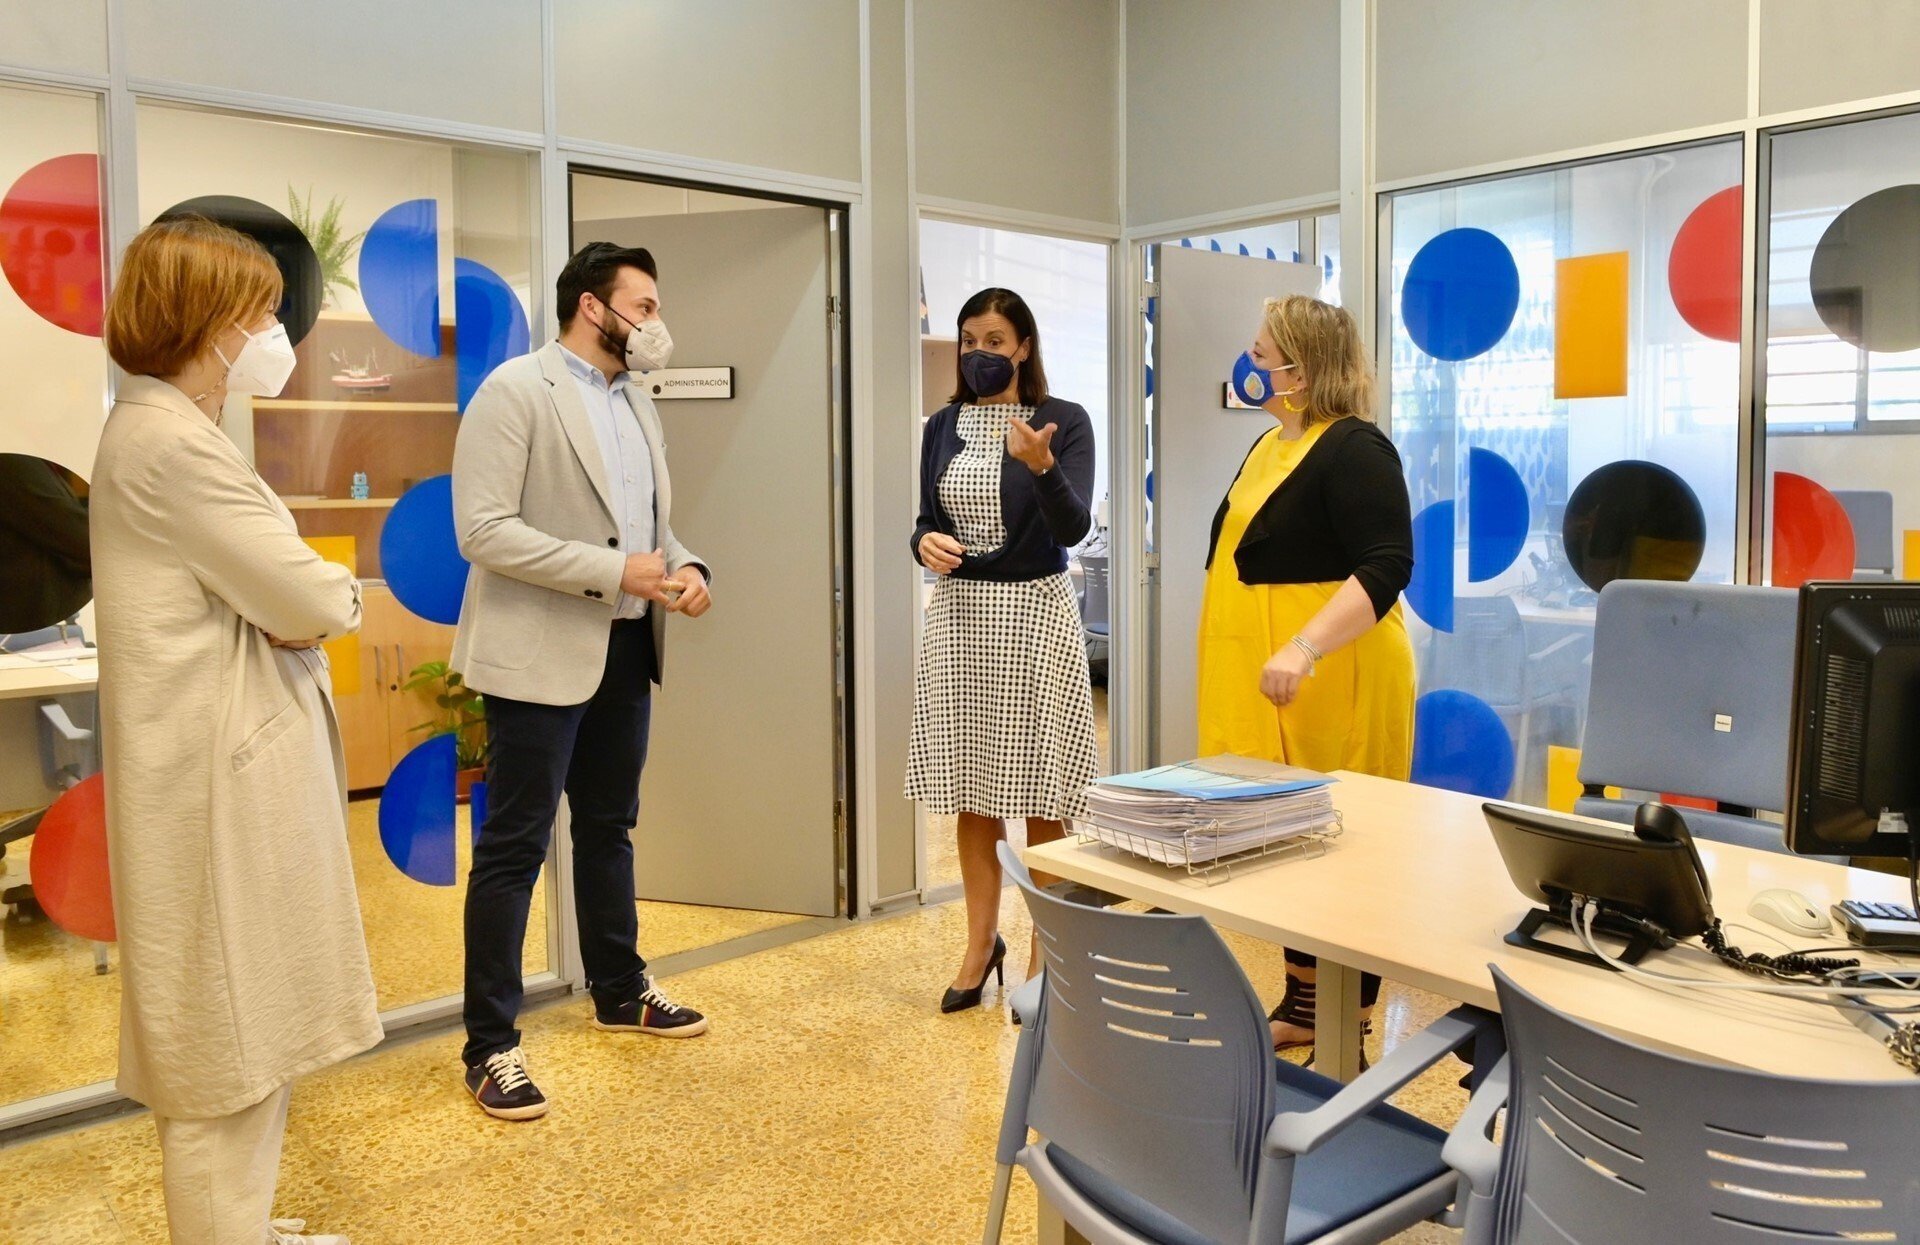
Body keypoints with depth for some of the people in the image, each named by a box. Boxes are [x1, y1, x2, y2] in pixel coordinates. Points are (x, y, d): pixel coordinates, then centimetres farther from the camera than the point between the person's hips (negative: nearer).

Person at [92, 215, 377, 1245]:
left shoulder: (162, 433, 14)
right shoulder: (170, 445, -18)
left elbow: (264, 599, 14)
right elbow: (314, 605, -19)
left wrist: (299, 601, -4)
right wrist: (336, 593, 0)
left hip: (230, 757, 10)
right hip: (222, 779, -10)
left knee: (240, 1033, 20)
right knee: (228, 1043, 2)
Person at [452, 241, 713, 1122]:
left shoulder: (637, 402, 13)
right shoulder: (517, 389, -11)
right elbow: (483, 530, -18)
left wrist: (684, 568, -2)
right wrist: (616, 573, -21)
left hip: (626, 651, 8)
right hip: (541, 654, -8)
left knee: (609, 828, 19)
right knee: (514, 847, 0)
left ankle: (619, 990, 36)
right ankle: (491, 1045, 11)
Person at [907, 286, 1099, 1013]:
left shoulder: (1064, 422, -5)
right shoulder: (942, 426, 8)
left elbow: (1075, 528, -16)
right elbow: (928, 519, 11)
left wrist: (1041, 467, -32)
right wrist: (925, 543, -12)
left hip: (1035, 612, -4)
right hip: (958, 614, 4)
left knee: (1041, 795, 2)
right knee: (971, 793, 11)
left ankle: (1045, 954, 16)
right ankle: (982, 943, 26)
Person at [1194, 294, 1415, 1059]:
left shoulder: (1353, 450, -15)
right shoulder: (1270, 446, 14)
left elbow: (1388, 567, -24)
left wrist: (1305, 648, -33)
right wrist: (1256, 653, 23)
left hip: (1326, 686, -9)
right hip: (1266, 688, 9)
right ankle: (1302, 1006, 25)